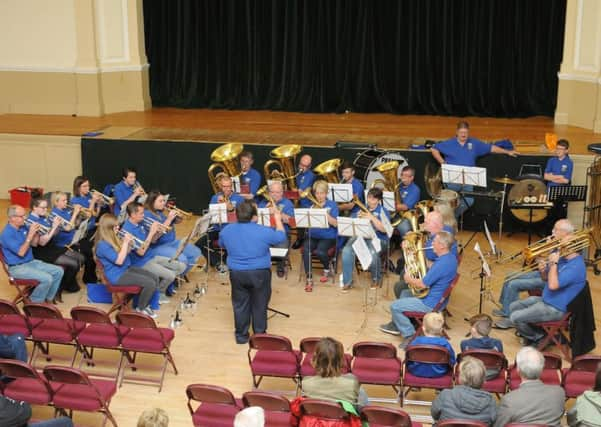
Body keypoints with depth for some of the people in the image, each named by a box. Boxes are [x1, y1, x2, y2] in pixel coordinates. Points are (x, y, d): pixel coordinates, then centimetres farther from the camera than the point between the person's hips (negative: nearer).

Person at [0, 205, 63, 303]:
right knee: (47, 278, -26)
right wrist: (30, 235, -24)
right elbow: (21, 253, -24)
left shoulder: (23, 227, 5)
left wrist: (36, 232, -8)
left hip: (31, 262, 9)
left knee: (58, 271, -1)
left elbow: (34, 243, 12)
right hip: (18, 267, -9)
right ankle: (34, 303, -5)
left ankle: (48, 299, 10)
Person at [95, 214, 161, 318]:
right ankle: (141, 309, 3)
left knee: (155, 278, 1)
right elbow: (119, 261, -25)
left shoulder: (113, 238, 7)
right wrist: (125, 242, -22)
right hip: (117, 276, -10)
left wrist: (129, 244, -4)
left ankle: (145, 305, 13)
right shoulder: (102, 245, -22)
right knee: (150, 283, -19)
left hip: (127, 268, 10)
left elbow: (125, 253, 16)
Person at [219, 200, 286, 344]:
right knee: (259, 305, 14)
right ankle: (260, 335, 25)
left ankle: (241, 335, 26)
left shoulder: (226, 231, -8)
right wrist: (277, 218, 10)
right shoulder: (264, 231, -19)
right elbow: (281, 237, -1)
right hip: (260, 273, -2)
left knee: (240, 305, 17)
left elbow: (222, 245, 13)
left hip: (237, 274, 2)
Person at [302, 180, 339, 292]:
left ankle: (326, 269, 4)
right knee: (306, 250, -29)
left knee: (319, 251, -31)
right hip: (313, 235, 3)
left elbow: (335, 223, -11)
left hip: (328, 236, -2)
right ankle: (309, 279, -18)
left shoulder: (332, 205, 1)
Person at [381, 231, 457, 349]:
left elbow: (422, 284, -27)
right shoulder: (450, 257, 1)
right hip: (438, 296, 11)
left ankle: (409, 335, 0)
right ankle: (396, 325, 38)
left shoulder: (442, 264, -31)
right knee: (405, 293, 28)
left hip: (430, 303, -11)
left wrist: (409, 279, -8)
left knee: (395, 306, -6)